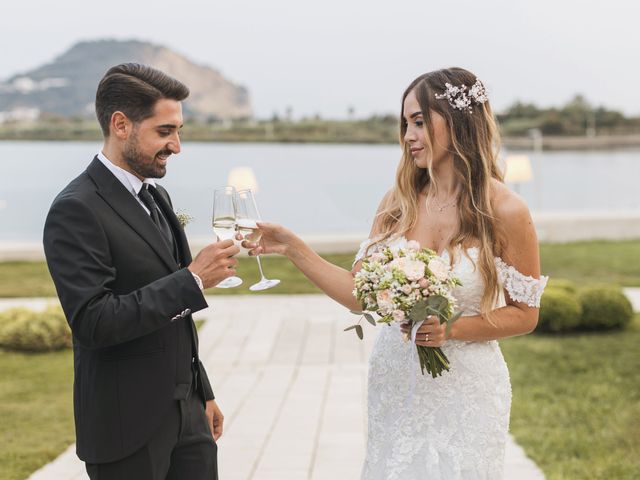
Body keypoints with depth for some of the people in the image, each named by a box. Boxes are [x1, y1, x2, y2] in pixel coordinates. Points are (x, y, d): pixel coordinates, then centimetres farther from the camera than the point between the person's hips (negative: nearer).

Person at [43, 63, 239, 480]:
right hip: (128, 428, -7)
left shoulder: (156, 197, 12)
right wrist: (192, 280, -22)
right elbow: (93, 322, -24)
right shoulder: (77, 210, -15)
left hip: (186, 415, 7)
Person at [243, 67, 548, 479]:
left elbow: (525, 315, -5)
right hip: (395, 386, 4)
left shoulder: (505, 211, -11)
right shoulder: (399, 202, 1)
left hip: (464, 394, -3)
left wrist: (452, 328, -18)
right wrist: (291, 247, -6)